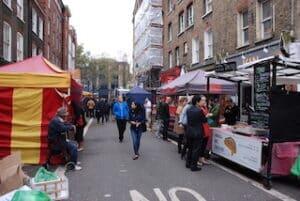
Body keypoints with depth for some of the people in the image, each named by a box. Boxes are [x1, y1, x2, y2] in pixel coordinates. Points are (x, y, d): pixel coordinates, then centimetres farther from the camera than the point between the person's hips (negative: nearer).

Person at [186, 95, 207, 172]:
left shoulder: (189, 110, 3)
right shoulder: (199, 111, -19)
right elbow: (204, 120, -10)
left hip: (189, 132, 7)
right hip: (197, 133, -7)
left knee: (190, 148, 19)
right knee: (196, 149, 4)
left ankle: (188, 163, 28)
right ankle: (193, 166, 10)